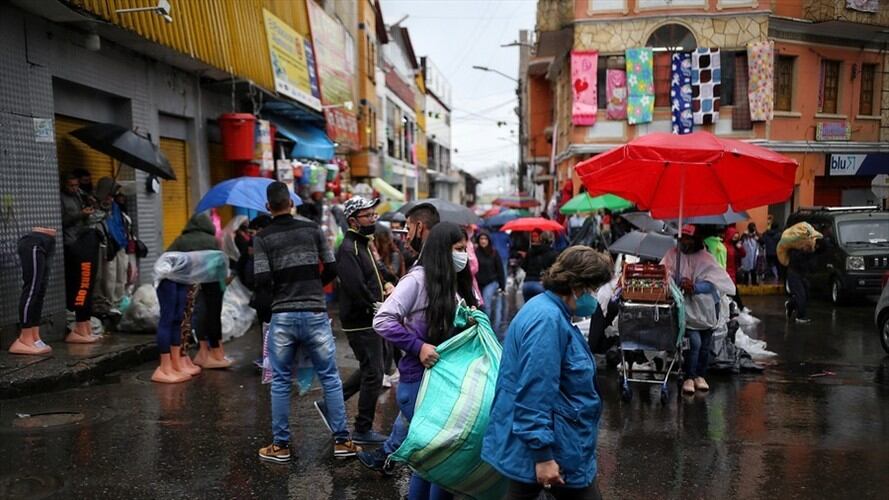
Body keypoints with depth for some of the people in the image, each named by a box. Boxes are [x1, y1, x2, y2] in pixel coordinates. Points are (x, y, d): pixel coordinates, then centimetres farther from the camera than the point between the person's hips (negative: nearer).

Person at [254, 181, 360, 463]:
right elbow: (331, 269, 2)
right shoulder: (312, 229, 2)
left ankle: (280, 446, 17)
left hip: (282, 316, 0)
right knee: (330, 378, 9)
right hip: (315, 313, 1)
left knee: (280, 382, 11)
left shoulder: (262, 238, -1)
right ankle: (341, 441, 13)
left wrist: (277, 289, 12)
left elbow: (262, 281, -10)